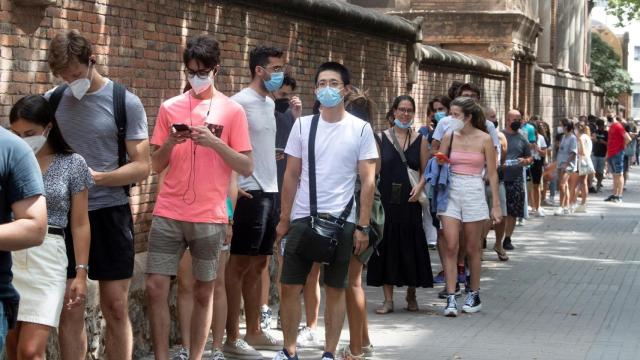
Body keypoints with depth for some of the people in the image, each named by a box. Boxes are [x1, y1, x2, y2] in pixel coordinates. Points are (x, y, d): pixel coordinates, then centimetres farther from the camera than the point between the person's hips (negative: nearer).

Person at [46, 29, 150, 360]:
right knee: (69, 310, 3)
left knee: (116, 308, 3)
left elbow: (141, 166, -7)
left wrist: (99, 177, -22)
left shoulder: (125, 103, -6)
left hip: (109, 213, -2)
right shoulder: (52, 100, 3)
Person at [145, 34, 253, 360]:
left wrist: (214, 142, -15)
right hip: (167, 215, 2)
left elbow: (246, 167, -2)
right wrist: (170, 142, -10)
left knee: (203, 292, 6)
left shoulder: (232, 111, 1)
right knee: (155, 288, -3)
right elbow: (156, 165, 10)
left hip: (209, 218, -2)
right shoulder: (170, 108, 8)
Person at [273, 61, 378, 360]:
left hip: (342, 221, -2)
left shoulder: (361, 129, -1)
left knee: (335, 290, 5)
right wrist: (284, 219, 4)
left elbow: (368, 181, -1)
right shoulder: (302, 125, 4)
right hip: (303, 219, 2)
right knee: (290, 287, 2)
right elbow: (291, 175, 8)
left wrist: (362, 226, -6)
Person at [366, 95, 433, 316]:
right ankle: (388, 299, 7)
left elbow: (426, 170, 8)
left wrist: (419, 186, -10)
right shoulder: (381, 138, 5)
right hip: (386, 200, -1)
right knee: (386, 245, 1)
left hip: (410, 201, 1)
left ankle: (411, 295, 20)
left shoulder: (419, 140, 8)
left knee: (411, 246, 4)